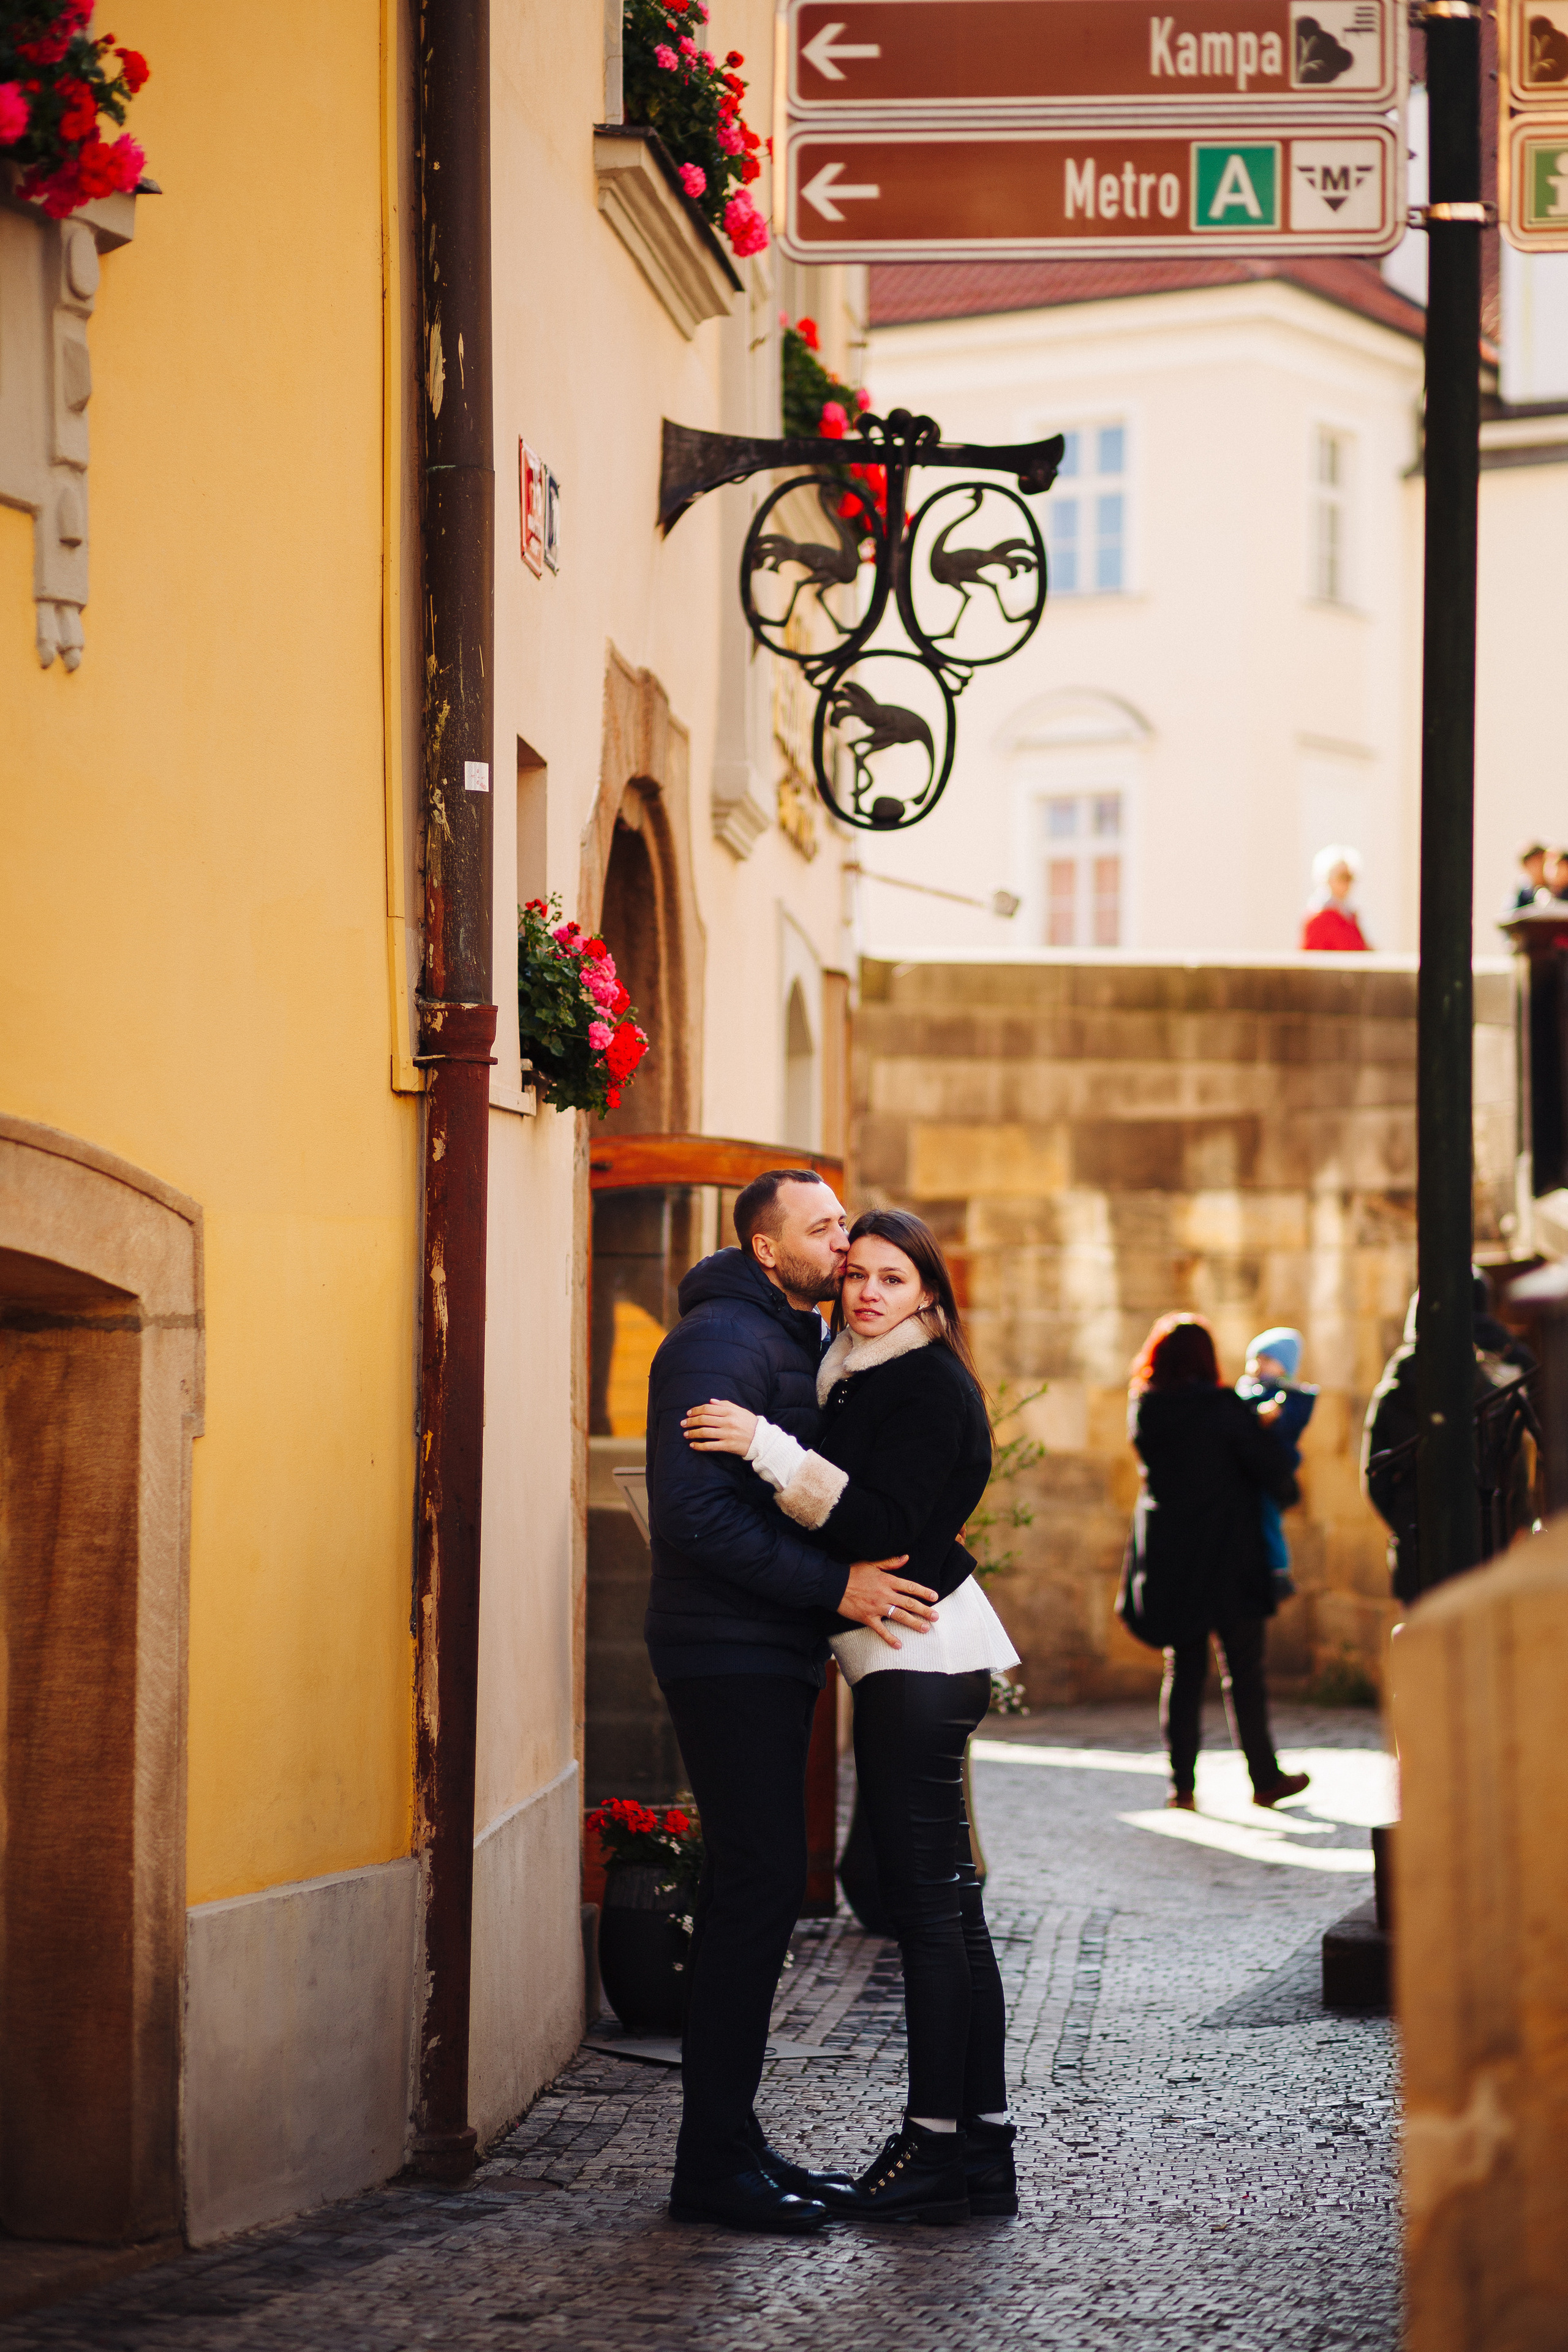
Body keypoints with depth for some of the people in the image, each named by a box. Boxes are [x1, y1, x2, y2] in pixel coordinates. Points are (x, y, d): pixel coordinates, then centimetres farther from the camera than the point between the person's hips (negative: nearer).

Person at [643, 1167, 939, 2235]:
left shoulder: (799, 1343, 18)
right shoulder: (722, 1341, -14)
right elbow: (695, 1511, -23)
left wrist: (877, 1566, 7)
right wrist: (836, 1584, -23)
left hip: (773, 1654, 10)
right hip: (728, 1653, -10)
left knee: (756, 1888, 12)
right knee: (759, 1886, -10)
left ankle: (727, 2138, 19)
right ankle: (715, 2159, -6)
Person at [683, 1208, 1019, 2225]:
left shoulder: (927, 1382, -12)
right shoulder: (867, 1378, 18)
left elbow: (885, 1525, -21)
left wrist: (768, 1448, -24)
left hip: (922, 1656, -10)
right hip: (911, 1657, 10)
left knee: (928, 1897, -8)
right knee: (942, 1896, 10)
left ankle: (939, 2147, -6)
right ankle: (981, 2146, 14)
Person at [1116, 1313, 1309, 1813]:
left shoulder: (1143, 1410, 1)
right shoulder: (1221, 1407, -14)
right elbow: (1271, 1464, -12)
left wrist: (1254, 1420, 15)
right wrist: (1288, 1492, 11)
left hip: (1168, 1557, 4)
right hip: (1227, 1555, -4)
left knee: (1183, 1669, 10)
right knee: (1244, 1670, 4)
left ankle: (1182, 1785, 6)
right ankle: (1265, 1780, 11)